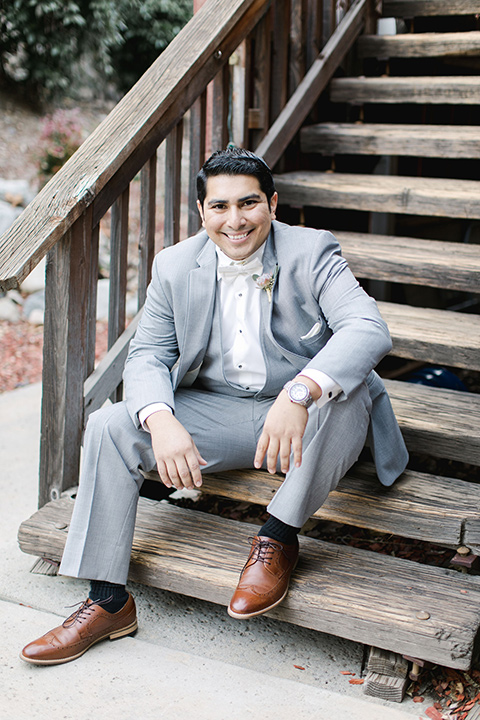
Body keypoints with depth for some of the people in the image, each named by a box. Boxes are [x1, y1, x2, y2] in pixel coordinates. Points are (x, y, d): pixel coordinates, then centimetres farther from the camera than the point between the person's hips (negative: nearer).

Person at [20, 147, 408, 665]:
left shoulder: (312, 253, -12)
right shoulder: (175, 267, 0)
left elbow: (368, 329, -27)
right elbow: (148, 355, -1)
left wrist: (300, 392, -46)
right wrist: (161, 422, -25)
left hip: (307, 422, -3)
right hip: (213, 416, 3)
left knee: (343, 395, -36)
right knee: (110, 426, -15)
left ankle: (278, 537, -16)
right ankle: (108, 602, -10)